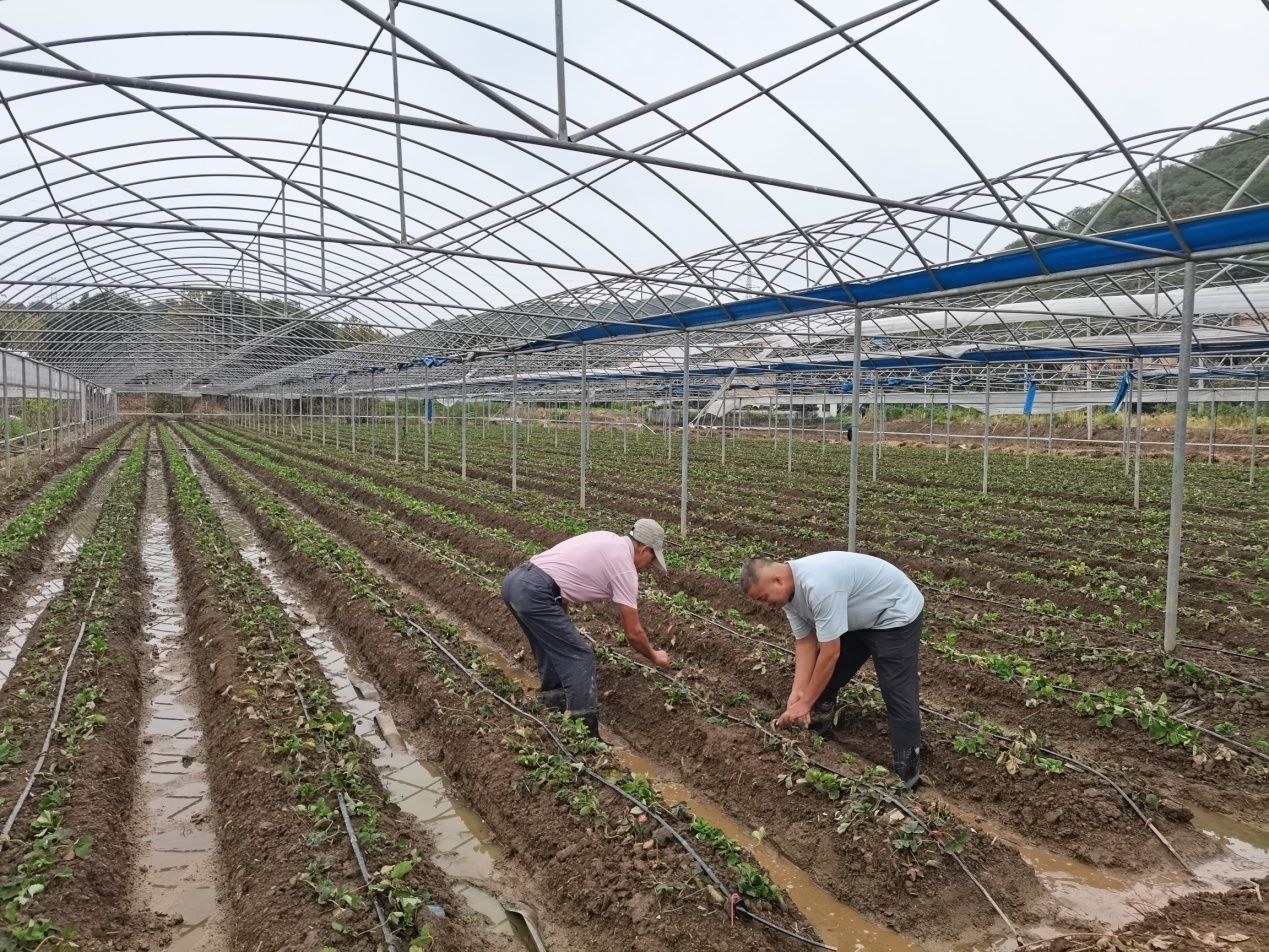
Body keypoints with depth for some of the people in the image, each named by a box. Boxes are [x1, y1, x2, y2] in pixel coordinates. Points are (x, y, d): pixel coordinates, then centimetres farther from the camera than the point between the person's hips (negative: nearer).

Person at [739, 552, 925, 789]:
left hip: (896, 613, -9)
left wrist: (805, 702, -23)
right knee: (823, 674, 13)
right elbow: (806, 642, -3)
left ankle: (907, 773, -3)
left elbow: (830, 653, -32)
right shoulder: (788, 591, -7)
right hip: (859, 617, 9)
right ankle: (816, 725, 31)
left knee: (898, 694, -11)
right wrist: (798, 693, -12)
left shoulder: (818, 585, -37)